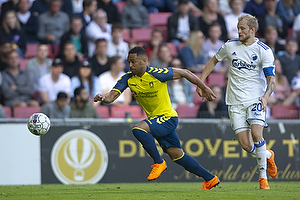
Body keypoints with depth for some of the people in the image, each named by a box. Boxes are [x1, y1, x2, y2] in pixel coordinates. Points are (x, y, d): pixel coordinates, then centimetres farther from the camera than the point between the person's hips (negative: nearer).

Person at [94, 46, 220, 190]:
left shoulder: (157, 73, -19)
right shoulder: (128, 79, -3)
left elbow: (184, 73, -9)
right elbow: (112, 95, -13)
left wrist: (204, 89, -2)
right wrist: (103, 98, -37)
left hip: (168, 117, -7)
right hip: (154, 119, 7)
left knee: (138, 129, -29)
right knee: (176, 155, 11)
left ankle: (159, 162, -12)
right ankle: (210, 179, 23)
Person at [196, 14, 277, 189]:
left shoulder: (264, 51, -6)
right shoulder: (230, 46, 3)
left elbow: (271, 78, -9)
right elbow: (214, 60, 19)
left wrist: (266, 96, -28)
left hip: (256, 100, -3)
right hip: (235, 102, 3)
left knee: (256, 134, -25)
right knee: (246, 145, -7)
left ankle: (263, 177, -9)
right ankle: (268, 156, 27)